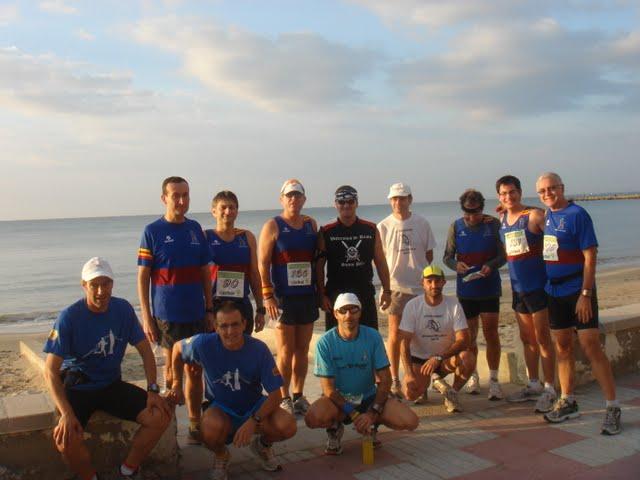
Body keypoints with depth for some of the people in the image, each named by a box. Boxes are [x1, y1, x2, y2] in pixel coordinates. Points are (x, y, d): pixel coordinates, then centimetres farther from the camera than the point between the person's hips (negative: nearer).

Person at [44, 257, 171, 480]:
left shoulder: (123, 309, -6)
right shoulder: (69, 317, -17)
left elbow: (145, 351, 2)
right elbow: (50, 370, -18)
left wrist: (152, 390, -10)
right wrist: (66, 414, -28)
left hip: (112, 384, 3)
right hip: (77, 387, -3)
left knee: (161, 416, -15)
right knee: (66, 437, -31)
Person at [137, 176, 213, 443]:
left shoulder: (195, 229, 8)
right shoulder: (153, 231, -4)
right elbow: (142, 276, -5)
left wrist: (209, 309, 8)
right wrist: (146, 317, -9)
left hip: (196, 313, 4)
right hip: (167, 315, -3)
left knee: (195, 371, 7)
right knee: (172, 370, 6)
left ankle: (195, 425, 18)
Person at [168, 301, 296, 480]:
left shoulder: (258, 349, -21)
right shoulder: (204, 344, -21)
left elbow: (275, 394, -18)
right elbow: (178, 348, 3)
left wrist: (254, 421, -32)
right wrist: (177, 384, 9)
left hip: (254, 405, 1)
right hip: (220, 407, -1)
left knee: (288, 426, -27)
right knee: (211, 430, -37)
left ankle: (262, 444, 12)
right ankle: (221, 455, 3)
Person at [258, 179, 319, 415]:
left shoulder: (311, 224, 11)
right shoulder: (273, 226, -4)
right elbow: (262, 264, -7)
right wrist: (267, 295, -14)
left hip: (308, 296, 5)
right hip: (283, 297, -5)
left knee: (302, 350, 11)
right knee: (286, 352, 0)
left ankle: (298, 396, 23)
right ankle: (284, 398, 13)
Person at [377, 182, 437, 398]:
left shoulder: (422, 223, 3)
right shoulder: (383, 226, -1)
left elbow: (429, 254, 10)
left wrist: (416, 269, 1)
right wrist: (388, 278, -6)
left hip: (420, 286, 2)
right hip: (395, 286, -2)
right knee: (395, 335, 1)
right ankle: (394, 380, 10)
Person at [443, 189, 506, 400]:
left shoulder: (493, 224, -3)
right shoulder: (456, 227, 1)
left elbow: (503, 255, -1)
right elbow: (447, 256, 4)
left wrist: (491, 265, -21)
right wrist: (456, 265, -17)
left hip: (490, 289, -1)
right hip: (466, 289, 1)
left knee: (491, 333, -5)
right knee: (470, 336, 10)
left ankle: (493, 380, 5)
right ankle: (473, 375, 29)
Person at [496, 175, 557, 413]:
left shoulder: (534, 215, -11)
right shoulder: (502, 219, 9)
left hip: (538, 286, -7)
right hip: (517, 288, 7)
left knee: (542, 338, -2)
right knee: (527, 338, 15)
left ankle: (549, 389, 7)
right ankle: (533, 385, 27)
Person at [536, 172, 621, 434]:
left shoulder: (577, 214, -11)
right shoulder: (547, 215, 9)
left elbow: (590, 256, -14)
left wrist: (585, 294, -18)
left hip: (578, 291, -7)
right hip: (555, 291, 7)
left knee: (591, 347, -7)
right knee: (562, 347, 12)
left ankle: (613, 407, 2)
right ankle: (567, 402, 24)